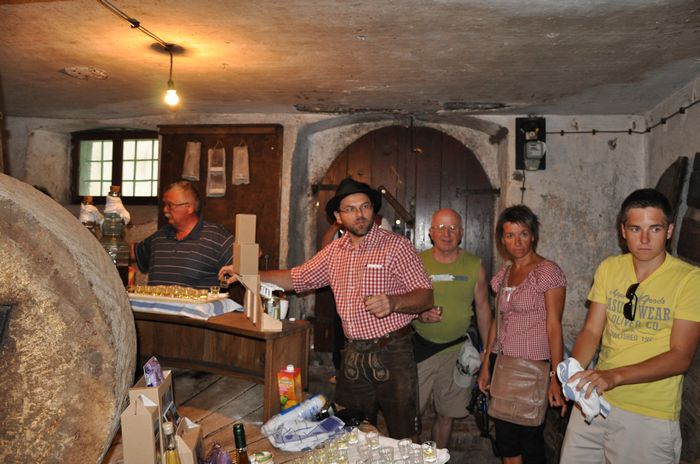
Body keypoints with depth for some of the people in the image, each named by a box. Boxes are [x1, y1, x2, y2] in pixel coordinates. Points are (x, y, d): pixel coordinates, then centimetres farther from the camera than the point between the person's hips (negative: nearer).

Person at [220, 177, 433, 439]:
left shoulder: (396, 246, -9)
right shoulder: (334, 251, 9)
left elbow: (426, 296, -11)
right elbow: (298, 278, 15)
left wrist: (394, 302, -31)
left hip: (391, 352, -5)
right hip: (353, 355, 5)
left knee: (403, 439, 5)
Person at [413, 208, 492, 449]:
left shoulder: (474, 266, 0)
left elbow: (483, 307, 8)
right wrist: (419, 313, -18)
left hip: (457, 349, 1)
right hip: (420, 347, -1)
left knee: (446, 415, 12)